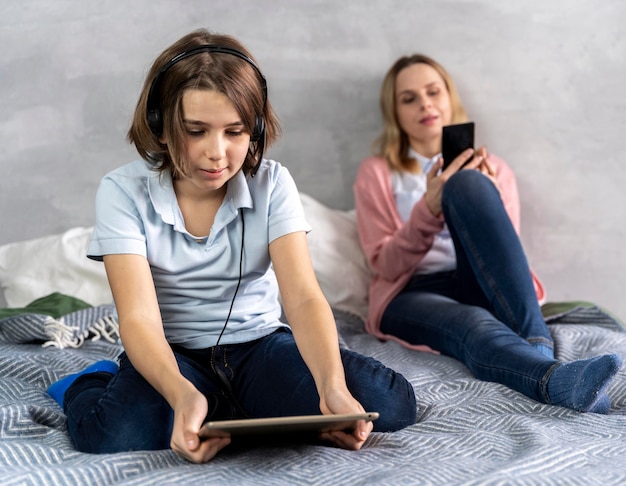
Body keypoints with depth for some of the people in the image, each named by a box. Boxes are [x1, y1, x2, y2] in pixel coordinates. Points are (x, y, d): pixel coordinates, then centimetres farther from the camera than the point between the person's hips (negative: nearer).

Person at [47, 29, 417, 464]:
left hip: (261, 343, 3)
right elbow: (139, 318, -22)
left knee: (391, 404, -22)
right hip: (173, 353, -2)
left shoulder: (272, 184, -7)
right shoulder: (124, 192, -12)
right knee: (116, 432, -37)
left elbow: (305, 298, -17)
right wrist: (181, 394, -44)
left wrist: (332, 385, -38)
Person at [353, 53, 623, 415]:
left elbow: (505, 249, 9)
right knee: (476, 326, -40)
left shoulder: (495, 170, 20)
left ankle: (536, 344, -43)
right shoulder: (377, 173, 16)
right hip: (415, 294, -1)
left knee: (468, 184, -28)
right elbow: (386, 264, 2)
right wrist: (428, 208, -15)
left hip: (483, 290, 1)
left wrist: (482, 202, -10)